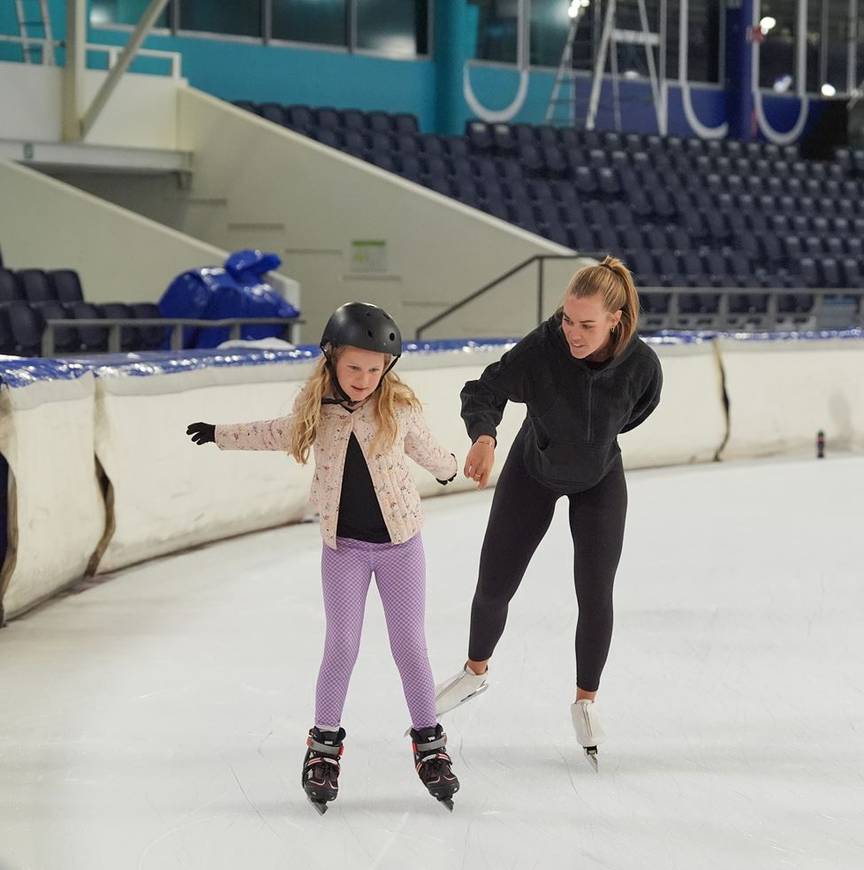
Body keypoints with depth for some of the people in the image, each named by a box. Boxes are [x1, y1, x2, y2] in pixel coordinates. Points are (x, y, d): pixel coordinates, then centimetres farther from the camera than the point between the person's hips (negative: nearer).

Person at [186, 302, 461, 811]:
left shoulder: (401, 407, -11)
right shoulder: (316, 409, -6)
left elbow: (422, 446, 11)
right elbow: (279, 434, 15)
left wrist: (448, 467, 30)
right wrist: (221, 435, 23)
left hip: (400, 543, -1)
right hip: (343, 546, 1)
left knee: (410, 645, 4)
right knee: (342, 646, 1)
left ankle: (429, 742, 18)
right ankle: (325, 744, 16)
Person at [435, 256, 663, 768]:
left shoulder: (642, 365, -29)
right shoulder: (541, 348, -33)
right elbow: (484, 391, -29)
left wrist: (593, 436, 6)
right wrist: (484, 436, -49)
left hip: (600, 481, 0)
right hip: (532, 474, 0)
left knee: (596, 596, -2)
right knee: (494, 586, 7)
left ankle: (586, 702, 22)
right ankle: (476, 672, 37)